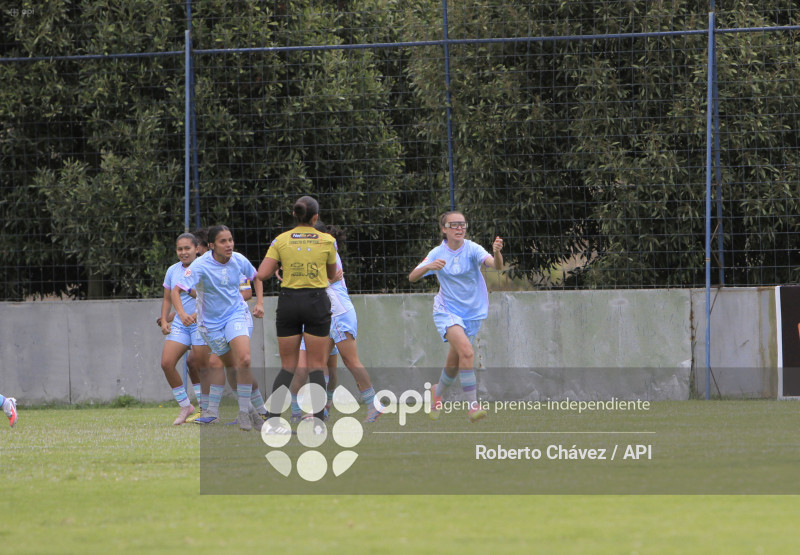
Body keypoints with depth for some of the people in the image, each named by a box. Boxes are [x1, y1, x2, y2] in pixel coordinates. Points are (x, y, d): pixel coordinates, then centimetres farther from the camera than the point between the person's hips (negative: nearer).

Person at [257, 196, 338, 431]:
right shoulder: (327, 241, -1)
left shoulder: (281, 240, 0)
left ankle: (271, 418, -1)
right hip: (317, 301, -1)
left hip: (289, 301, 1)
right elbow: (332, 275, 12)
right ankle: (318, 421, -2)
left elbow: (262, 274, -6)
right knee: (316, 366, 5)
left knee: (288, 366, 9)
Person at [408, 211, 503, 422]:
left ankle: (437, 393, 42)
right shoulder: (438, 254, -7)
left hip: (472, 313, 2)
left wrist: (497, 253, -52)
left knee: (454, 363, 11)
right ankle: (473, 405, -22)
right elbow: (412, 277, -12)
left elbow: (496, 265, -29)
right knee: (466, 351, -26)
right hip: (447, 311, -1)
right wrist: (428, 267, -32)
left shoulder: (471, 249, -13)